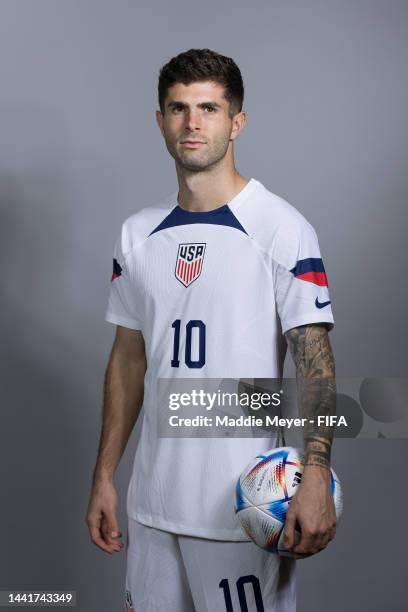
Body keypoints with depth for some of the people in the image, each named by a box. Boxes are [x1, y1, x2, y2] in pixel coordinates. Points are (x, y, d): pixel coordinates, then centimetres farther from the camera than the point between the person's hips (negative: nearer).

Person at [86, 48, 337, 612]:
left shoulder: (283, 228, -9)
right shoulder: (137, 234, 7)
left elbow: (314, 355, -12)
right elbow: (128, 359, 12)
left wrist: (316, 475, -23)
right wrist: (104, 477, 11)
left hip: (246, 501, -5)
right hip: (153, 496, 5)